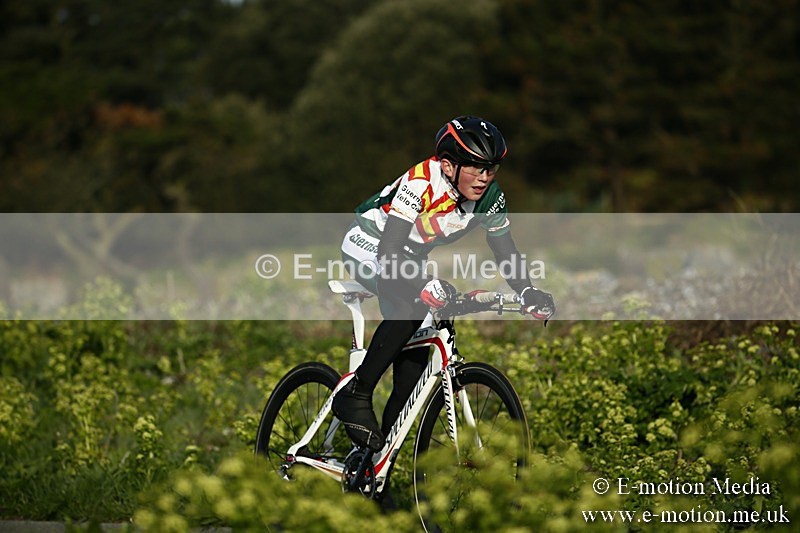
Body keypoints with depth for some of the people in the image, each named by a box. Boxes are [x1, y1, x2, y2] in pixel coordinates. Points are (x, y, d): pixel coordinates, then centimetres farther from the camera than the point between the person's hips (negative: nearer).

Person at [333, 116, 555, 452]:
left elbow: (505, 250, -4)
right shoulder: (421, 184, -34)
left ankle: (386, 443, 6)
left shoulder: (490, 197, -15)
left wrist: (528, 293, -21)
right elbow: (388, 251, -39)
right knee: (411, 308, -34)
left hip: (408, 257, 7)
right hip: (368, 244, -7)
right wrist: (424, 286, -56)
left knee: (416, 354, -3)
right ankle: (354, 397, -24)